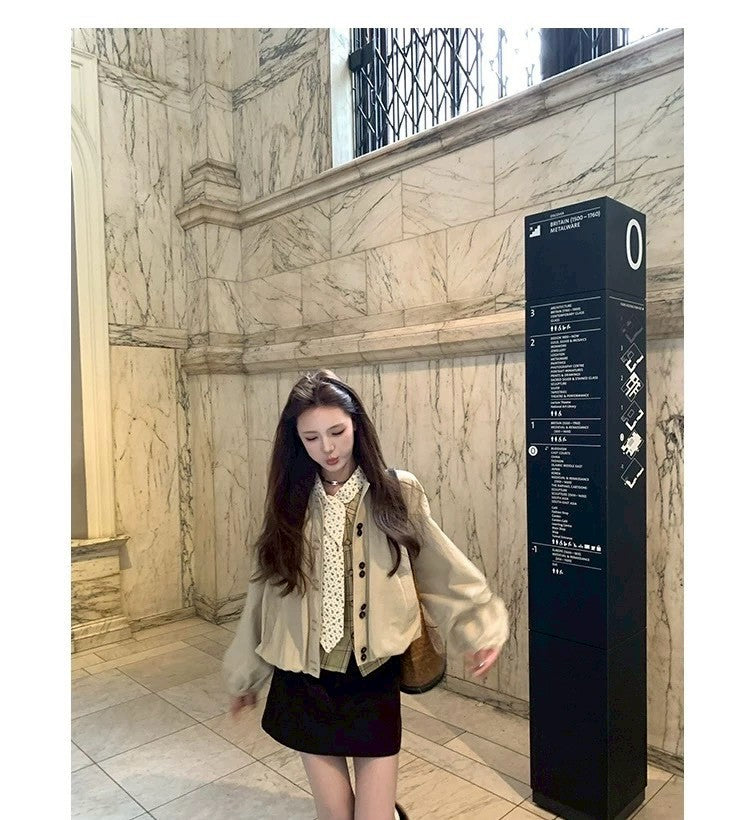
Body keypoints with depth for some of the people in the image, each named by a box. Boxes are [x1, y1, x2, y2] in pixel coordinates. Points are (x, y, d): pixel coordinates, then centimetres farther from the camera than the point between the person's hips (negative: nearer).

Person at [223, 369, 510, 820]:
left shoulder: (398, 492, -7)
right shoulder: (290, 502, -2)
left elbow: (443, 569, -1)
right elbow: (267, 591, 5)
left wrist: (481, 627, -8)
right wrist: (246, 675, 12)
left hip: (374, 681, -2)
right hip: (305, 684, 2)